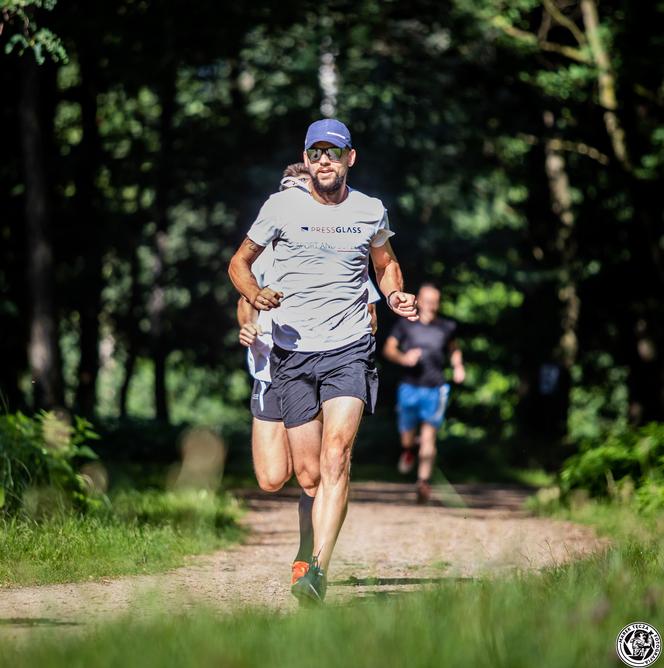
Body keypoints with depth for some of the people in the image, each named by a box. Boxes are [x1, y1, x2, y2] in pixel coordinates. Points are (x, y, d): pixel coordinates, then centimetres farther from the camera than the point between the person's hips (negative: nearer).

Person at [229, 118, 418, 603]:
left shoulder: (370, 212, 6)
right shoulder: (283, 207, 1)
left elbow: (386, 262, 26)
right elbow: (240, 261, 11)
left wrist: (395, 297, 5)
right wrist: (255, 295, -10)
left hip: (350, 351, 0)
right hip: (293, 355, 0)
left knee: (336, 458, -20)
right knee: (309, 476, 0)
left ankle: (318, 571, -28)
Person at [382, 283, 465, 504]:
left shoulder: (446, 327, 7)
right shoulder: (405, 324, 2)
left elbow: (454, 348, 25)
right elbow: (388, 348, -3)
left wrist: (458, 366, 7)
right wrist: (403, 358, -22)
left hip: (435, 389, 0)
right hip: (409, 387, 0)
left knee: (428, 436, -11)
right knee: (407, 434, 9)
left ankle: (424, 482, -12)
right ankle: (408, 451, 46)